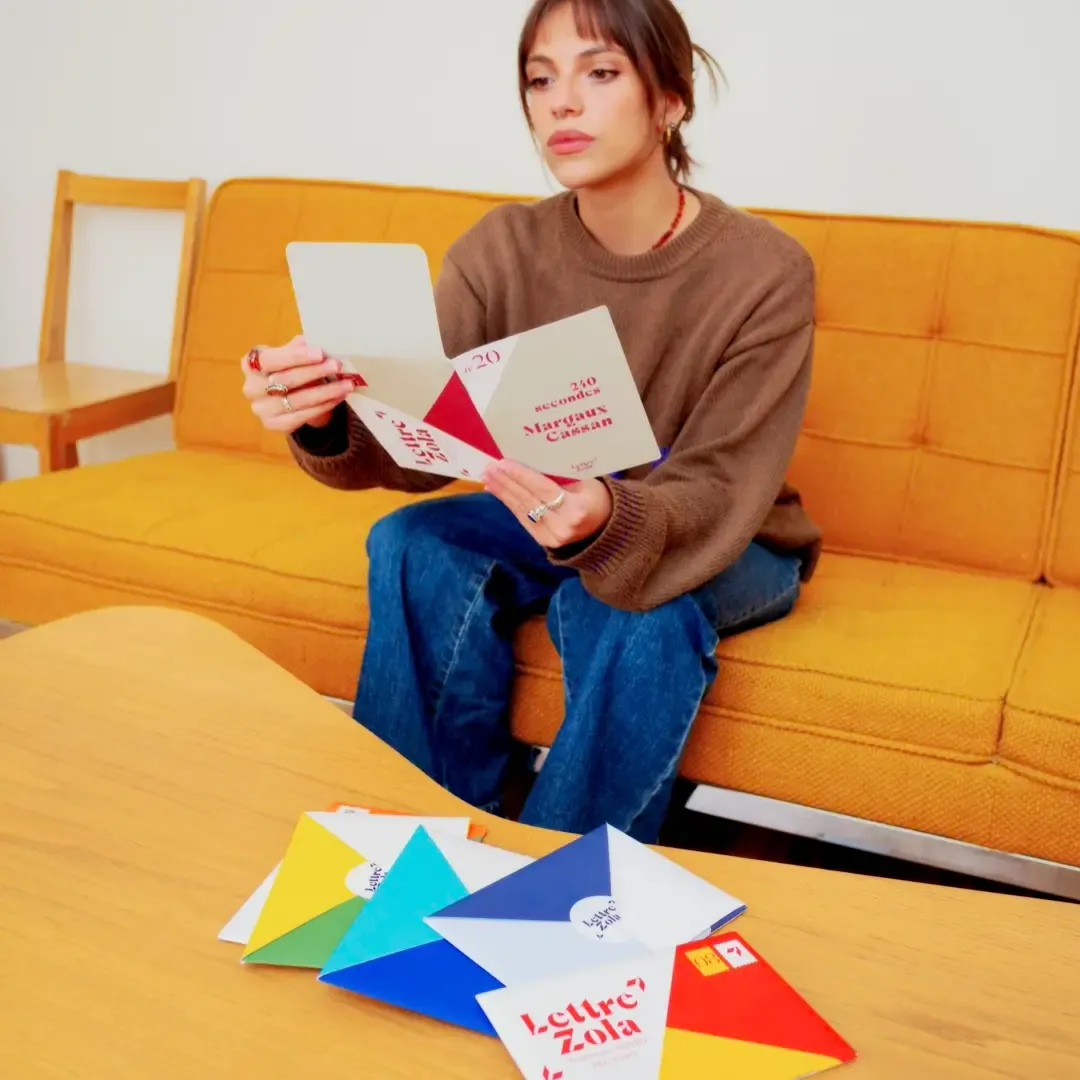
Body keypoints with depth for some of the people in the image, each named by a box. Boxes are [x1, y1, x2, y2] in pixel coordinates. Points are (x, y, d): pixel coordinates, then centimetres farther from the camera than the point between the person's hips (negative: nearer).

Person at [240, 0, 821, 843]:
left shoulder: (764, 270, -21)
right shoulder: (502, 249, -12)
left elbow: (717, 497, -26)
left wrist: (609, 521, -49)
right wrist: (329, 421, -44)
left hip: (727, 545, -3)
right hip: (548, 519, 3)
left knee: (639, 603, -35)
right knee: (417, 543, -24)